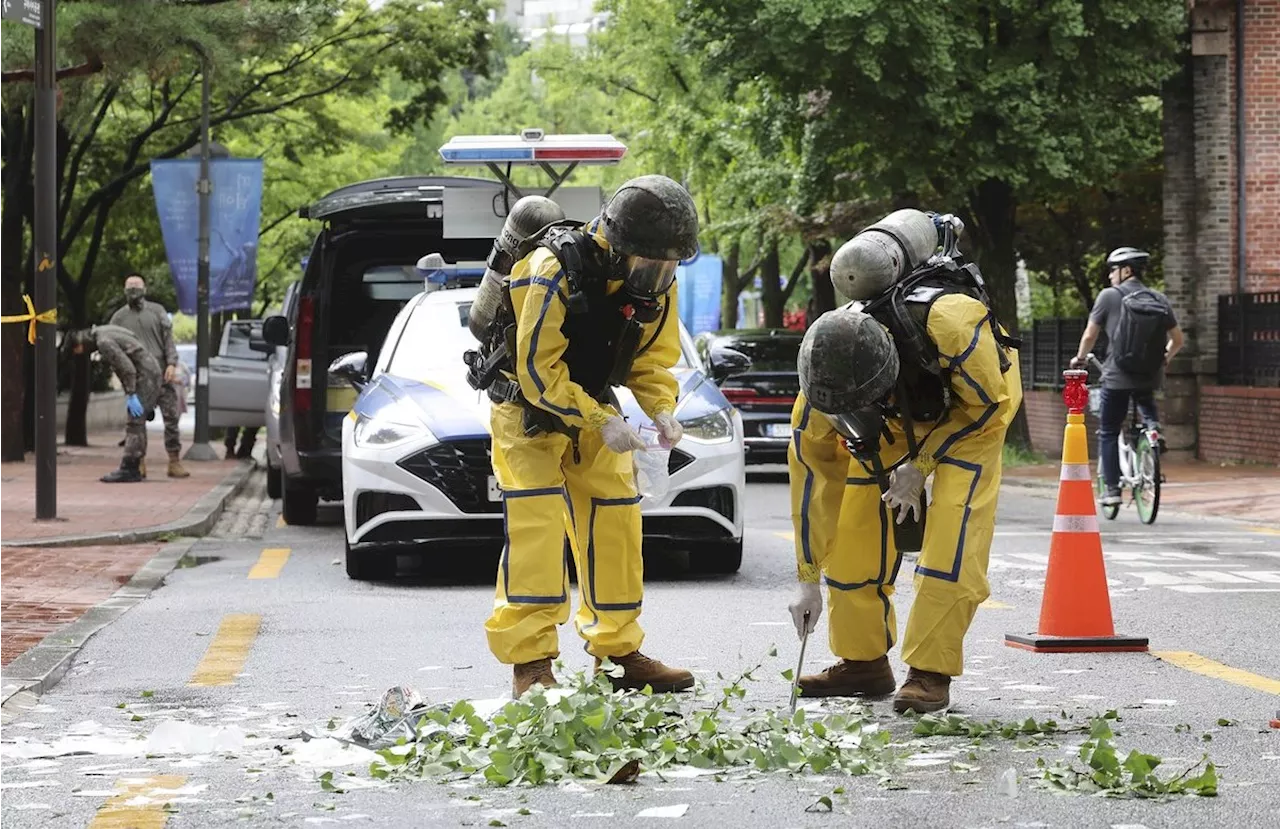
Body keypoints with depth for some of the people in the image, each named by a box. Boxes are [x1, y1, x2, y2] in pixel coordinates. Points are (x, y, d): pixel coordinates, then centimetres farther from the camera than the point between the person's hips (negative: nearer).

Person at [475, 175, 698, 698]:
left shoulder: (655, 283, -10)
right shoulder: (555, 271, -30)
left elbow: (652, 359, 1)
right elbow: (538, 370, -28)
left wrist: (662, 411, -19)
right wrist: (603, 421, -32)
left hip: (593, 409, 6)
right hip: (528, 411, -6)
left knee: (615, 523, 5)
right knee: (536, 528, -17)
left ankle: (618, 651, 16)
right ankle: (530, 662, -16)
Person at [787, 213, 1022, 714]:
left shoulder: (951, 323, -44)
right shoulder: (823, 384, -31)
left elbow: (988, 406, -24)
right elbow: (811, 473, -17)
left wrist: (921, 464, -26)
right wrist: (809, 582, -13)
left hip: (972, 405, -4)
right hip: (899, 412, 4)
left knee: (953, 532, -19)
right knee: (856, 526, -5)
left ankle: (930, 672, -14)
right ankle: (863, 661, 11)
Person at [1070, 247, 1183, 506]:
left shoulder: (1109, 296, -4)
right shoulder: (1160, 300, 6)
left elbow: (1090, 335, -1)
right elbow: (1177, 340, 8)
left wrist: (1079, 359, 17)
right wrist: (1164, 358, 28)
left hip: (1117, 377, -3)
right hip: (1149, 377, 3)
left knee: (1108, 432, 9)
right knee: (1149, 417, 29)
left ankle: (1112, 489, 4)